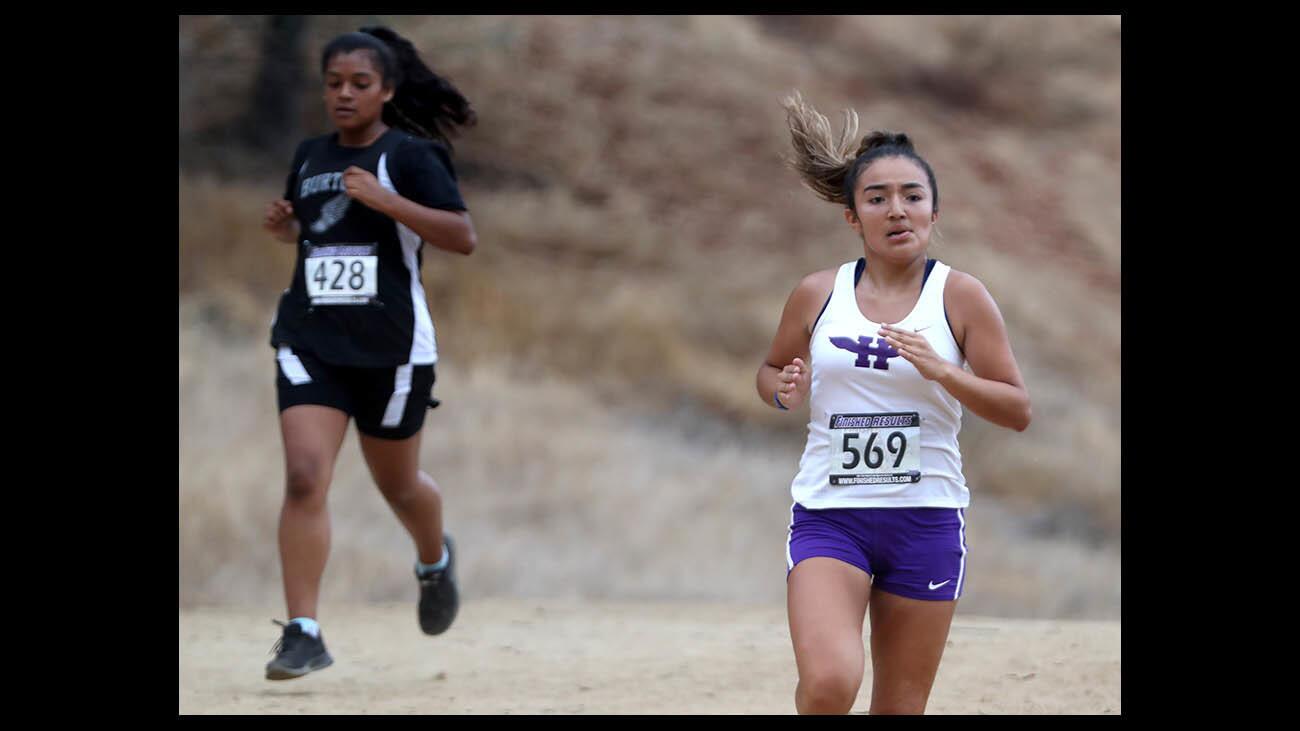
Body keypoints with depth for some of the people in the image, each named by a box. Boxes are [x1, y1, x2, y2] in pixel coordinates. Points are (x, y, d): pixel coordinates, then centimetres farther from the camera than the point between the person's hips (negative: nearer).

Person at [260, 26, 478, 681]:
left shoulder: (409, 155, -7)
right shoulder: (310, 156, 8)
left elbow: (463, 237, -16)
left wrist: (388, 202, -26)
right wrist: (281, 225, 4)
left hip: (391, 345, -3)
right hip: (310, 341, 3)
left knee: (397, 484, 15)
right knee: (303, 478, -15)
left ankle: (434, 562, 49)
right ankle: (303, 634, -14)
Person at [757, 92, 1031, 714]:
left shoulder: (960, 297, -1)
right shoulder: (817, 295, 3)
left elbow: (1018, 411, -3)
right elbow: (771, 371, 19)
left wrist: (941, 371, -20)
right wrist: (783, 391, -5)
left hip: (926, 522, 0)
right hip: (828, 517, 0)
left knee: (900, 709, 7)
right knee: (828, 684, -24)